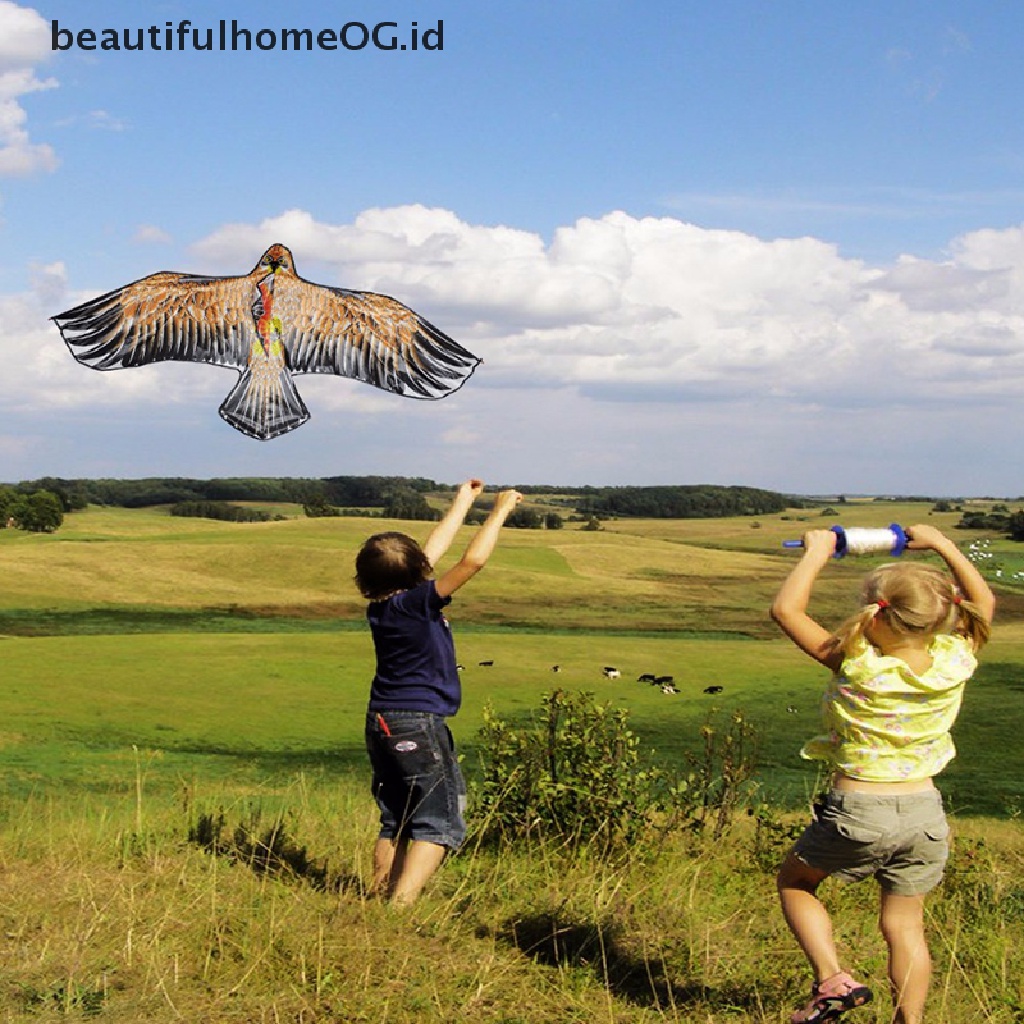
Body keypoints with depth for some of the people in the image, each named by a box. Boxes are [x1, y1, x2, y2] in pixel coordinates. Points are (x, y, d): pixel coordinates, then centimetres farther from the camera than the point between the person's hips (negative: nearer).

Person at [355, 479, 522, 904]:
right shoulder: (416, 603, -17)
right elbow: (473, 560, -20)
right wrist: (500, 511, -7)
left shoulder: (381, 606, 6)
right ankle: (401, 905, -14)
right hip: (418, 724, -8)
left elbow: (433, 549, 17)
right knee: (440, 823, -4)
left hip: (382, 723, 8)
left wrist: (462, 503, 26)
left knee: (395, 821, 16)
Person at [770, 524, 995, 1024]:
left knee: (794, 882, 19)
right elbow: (983, 600, 12)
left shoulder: (857, 663, -19)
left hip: (857, 810, -4)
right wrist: (941, 545, 14)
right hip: (925, 812, 4)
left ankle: (832, 979, 4)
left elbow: (786, 608, -13)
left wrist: (818, 551, -4)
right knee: (904, 926, 16)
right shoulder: (953, 663, -7)